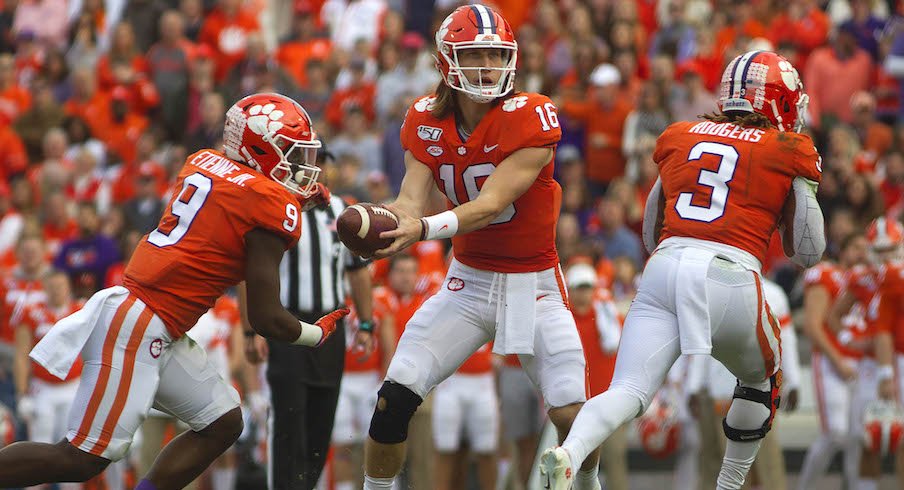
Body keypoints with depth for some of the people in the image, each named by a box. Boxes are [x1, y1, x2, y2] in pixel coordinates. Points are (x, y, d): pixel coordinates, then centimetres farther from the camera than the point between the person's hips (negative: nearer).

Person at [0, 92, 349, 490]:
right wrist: (317, 334, 10)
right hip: (137, 326, -9)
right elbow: (265, 318, -9)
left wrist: (300, 199, 20)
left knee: (222, 423, 14)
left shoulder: (204, 162, 11)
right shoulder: (276, 208, -10)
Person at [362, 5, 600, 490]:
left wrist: (424, 228, -45)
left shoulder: (530, 118, -19)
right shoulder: (426, 122, -4)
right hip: (468, 282, 3)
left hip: (534, 283, -3)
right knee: (394, 399, -10)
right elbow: (411, 200, -15)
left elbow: (490, 204, -28)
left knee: (571, 416, -11)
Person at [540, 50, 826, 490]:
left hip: (664, 269, 2)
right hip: (731, 278, -2)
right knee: (762, 379, 27)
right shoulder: (791, 152, 12)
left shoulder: (680, 137, 21)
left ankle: (569, 454, -37)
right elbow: (807, 253, 17)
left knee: (629, 391, -9)